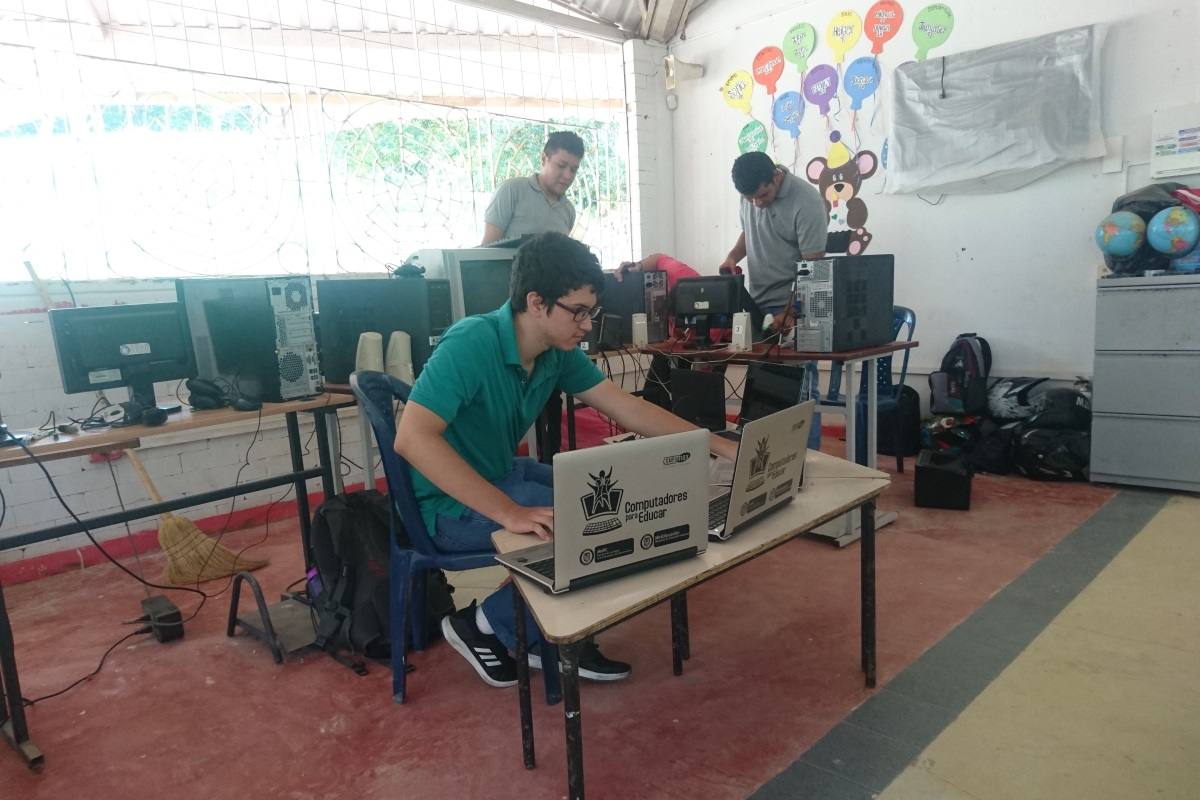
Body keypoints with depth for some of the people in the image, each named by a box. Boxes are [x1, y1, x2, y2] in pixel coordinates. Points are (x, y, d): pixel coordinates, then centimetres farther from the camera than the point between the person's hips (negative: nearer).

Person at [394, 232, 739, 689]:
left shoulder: (558, 352, -4)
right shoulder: (472, 343, -27)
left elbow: (628, 409, 0)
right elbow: (412, 438, -36)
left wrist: (720, 447, -4)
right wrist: (508, 512, -42)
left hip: (503, 476, 8)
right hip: (452, 505, -8)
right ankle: (489, 626, 1)